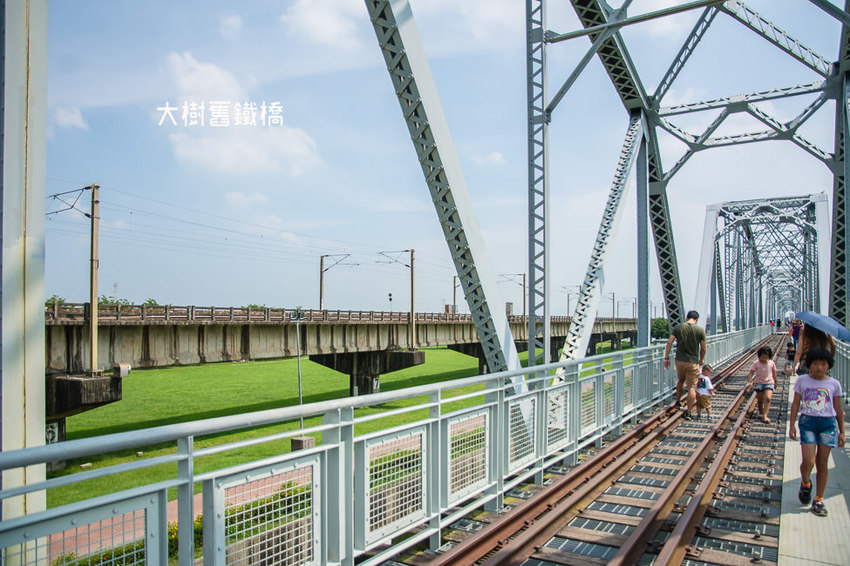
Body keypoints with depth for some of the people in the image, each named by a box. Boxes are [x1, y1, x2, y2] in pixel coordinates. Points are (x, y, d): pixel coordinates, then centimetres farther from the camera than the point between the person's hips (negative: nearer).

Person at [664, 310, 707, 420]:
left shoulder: (678, 327, -1)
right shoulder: (700, 330, -5)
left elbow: (669, 343, -5)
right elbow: (703, 349, -1)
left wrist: (666, 358, 1)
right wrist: (701, 360, 16)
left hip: (680, 360, 3)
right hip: (693, 362, -3)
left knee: (681, 380, 27)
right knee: (692, 387, 2)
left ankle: (677, 401, 34)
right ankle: (689, 412, 0)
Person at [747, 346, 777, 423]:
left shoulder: (771, 363, -3)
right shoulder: (756, 363, -8)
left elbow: (774, 373, 10)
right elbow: (751, 373, -10)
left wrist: (775, 383, 19)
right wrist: (749, 381, -25)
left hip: (769, 383, 0)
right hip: (759, 383, 0)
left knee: (768, 398, -18)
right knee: (760, 400, 10)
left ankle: (765, 416, -18)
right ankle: (760, 413, 33)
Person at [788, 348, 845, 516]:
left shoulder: (834, 384, 4)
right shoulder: (802, 380, 2)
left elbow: (838, 409, 11)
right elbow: (795, 403, 7)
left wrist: (842, 432, 11)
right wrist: (792, 425, 3)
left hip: (828, 423, 1)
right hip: (807, 421, -1)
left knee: (822, 464, 5)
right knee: (808, 461, -11)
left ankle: (818, 500, 16)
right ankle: (805, 483, 22)